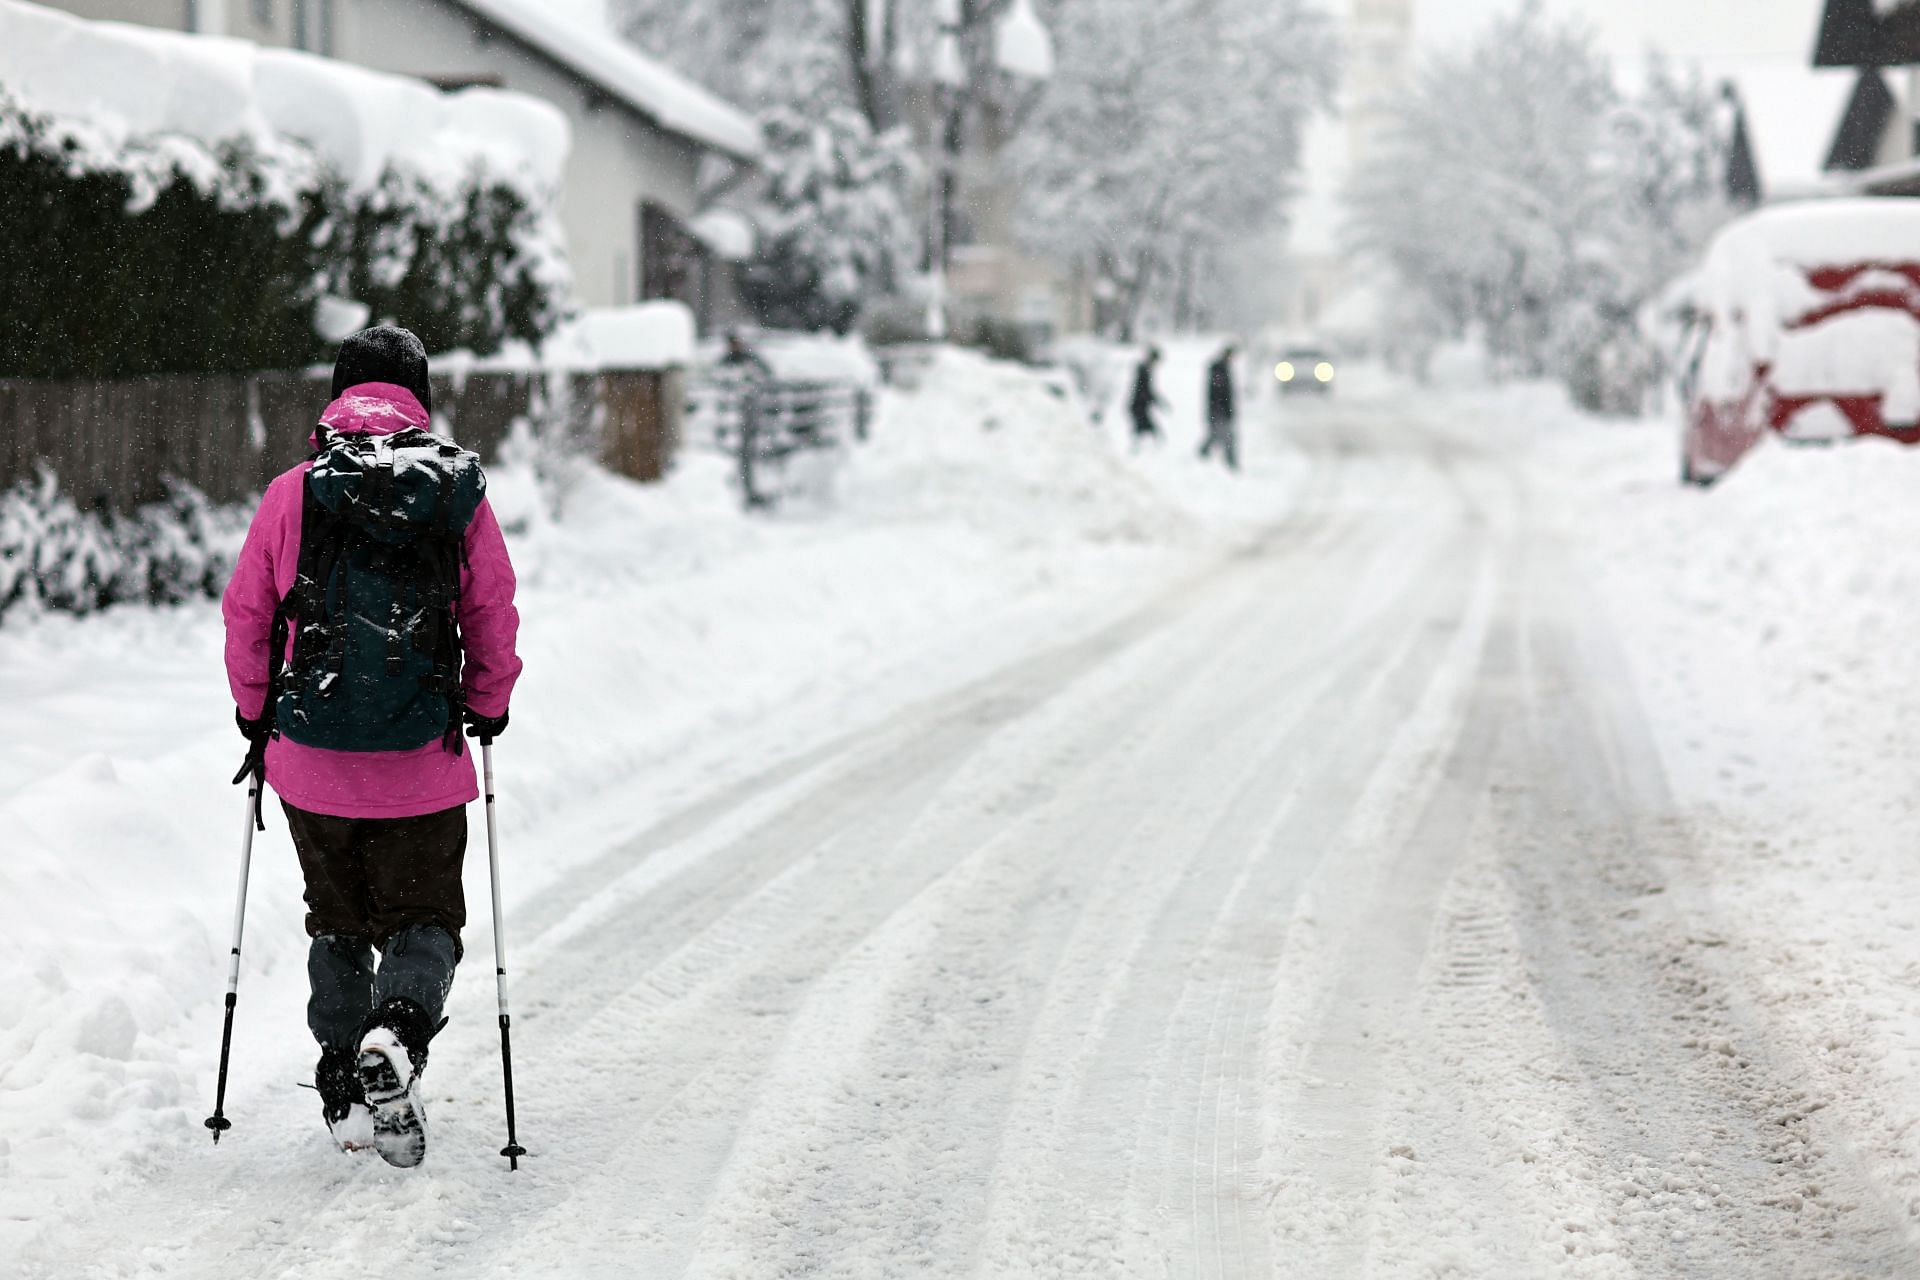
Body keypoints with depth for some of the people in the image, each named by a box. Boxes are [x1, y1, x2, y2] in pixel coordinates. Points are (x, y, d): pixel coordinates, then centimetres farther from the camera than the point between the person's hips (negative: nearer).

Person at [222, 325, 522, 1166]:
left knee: (338, 923, 18)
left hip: (312, 760, 1)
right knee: (424, 920, 9)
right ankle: (396, 1031, -19)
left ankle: (344, 1088, 18)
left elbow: (245, 615, 3)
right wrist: (487, 710, 18)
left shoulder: (291, 494, -3)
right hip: (423, 760, -1)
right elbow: (495, 616, 2)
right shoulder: (460, 493, -3)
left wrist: (255, 715, 18)